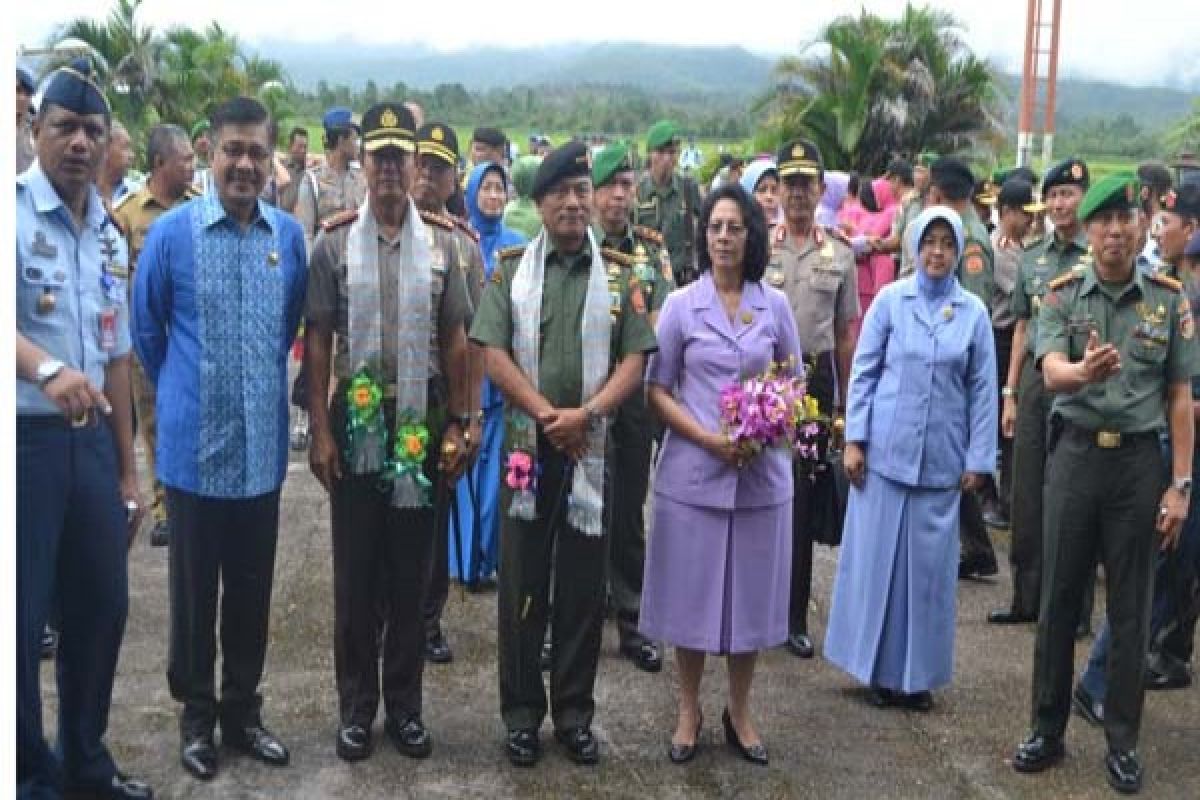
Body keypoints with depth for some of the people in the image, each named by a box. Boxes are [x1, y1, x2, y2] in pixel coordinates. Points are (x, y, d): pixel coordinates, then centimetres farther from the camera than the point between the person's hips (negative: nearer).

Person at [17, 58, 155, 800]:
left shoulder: (111, 238, 11)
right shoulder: (16, 209, -9)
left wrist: (128, 467, 15)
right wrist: (47, 368, -46)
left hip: (91, 440, 7)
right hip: (26, 436, -6)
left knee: (103, 604, 14)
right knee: (23, 616, 2)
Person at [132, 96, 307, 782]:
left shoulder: (289, 235, 2)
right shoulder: (173, 232, -7)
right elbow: (146, 329, 5)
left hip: (262, 447, 3)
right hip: (194, 447, -3)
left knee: (252, 590, 12)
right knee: (195, 590, 9)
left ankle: (243, 711, 28)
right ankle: (197, 715, 25)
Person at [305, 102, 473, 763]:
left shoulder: (440, 246, 4)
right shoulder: (335, 244, 0)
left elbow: (455, 342, 6)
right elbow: (318, 342, -1)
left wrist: (456, 426, 1)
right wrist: (321, 432, -6)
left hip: (421, 424, 1)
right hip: (356, 423, -1)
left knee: (411, 574, 9)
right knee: (355, 573, 7)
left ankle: (405, 704, 22)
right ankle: (356, 706, 20)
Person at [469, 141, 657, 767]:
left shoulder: (619, 275, 5)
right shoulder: (512, 270, 3)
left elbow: (634, 358, -2)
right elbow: (493, 352, -4)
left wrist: (585, 414, -16)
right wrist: (547, 414, -13)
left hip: (592, 446, 1)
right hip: (526, 442, 0)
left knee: (584, 583, 7)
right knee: (522, 581, 6)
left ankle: (574, 714, 20)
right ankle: (522, 713, 18)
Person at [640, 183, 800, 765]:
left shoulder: (775, 305, 4)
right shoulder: (681, 305, 0)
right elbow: (657, 391, -1)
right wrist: (707, 438, -15)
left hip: (761, 474, 1)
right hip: (693, 472, -1)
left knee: (750, 592, 9)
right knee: (692, 591, 6)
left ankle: (739, 711, 26)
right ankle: (688, 710, 23)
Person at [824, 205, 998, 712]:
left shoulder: (974, 312, 2)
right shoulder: (889, 299, -1)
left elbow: (983, 389, 4)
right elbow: (863, 371, 2)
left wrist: (979, 460, 1)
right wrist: (854, 440, -4)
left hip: (942, 459, 1)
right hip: (886, 449, -1)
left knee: (930, 565, 7)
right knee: (878, 557, 5)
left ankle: (919, 673, 20)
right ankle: (880, 668, 19)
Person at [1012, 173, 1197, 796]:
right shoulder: (1062, 294, 0)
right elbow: (1052, 372, -16)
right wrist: (1085, 371, -40)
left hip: (1140, 459, 0)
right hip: (1075, 452, 0)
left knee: (1130, 607, 7)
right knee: (1058, 598, 8)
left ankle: (1122, 742, 21)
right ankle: (1048, 730, 21)